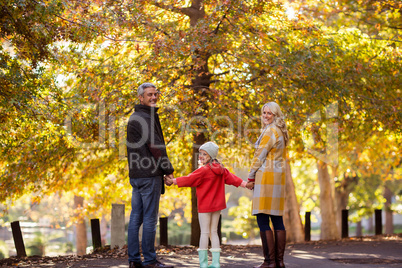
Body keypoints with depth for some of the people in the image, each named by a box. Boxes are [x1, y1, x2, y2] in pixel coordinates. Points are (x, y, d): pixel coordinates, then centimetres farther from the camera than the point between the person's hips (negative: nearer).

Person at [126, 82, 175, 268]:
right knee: (150, 218, -6)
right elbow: (155, 146, -16)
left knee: (136, 218, 8)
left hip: (136, 174, 10)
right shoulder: (145, 117, -12)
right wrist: (168, 169, -8)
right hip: (149, 174, -10)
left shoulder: (134, 118, 19)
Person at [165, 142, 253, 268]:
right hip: (217, 205, 7)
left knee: (204, 232, -4)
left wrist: (174, 181, -3)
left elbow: (189, 180, -12)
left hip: (205, 206, -7)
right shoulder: (221, 169, 7)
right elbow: (230, 178, 10)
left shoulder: (203, 170, -14)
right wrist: (245, 184, 17)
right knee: (213, 231, 11)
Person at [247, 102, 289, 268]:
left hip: (266, 176, -10)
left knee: (262, 220, -9)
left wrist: (251, 177, 1)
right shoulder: (281, 132, 19)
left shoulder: (270, 131, -10)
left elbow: (259, 156, -9)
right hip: (279, 177, 10)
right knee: (277, 220, 9)